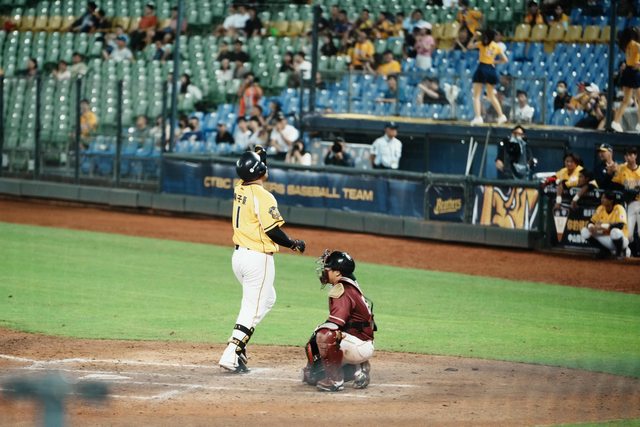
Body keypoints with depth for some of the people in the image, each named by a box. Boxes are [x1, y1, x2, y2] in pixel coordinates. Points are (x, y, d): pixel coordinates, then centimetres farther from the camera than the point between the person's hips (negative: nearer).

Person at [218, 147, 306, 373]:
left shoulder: (240, 189, 4)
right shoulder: (263, 197, -18)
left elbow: (255, 176, 28)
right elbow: (273, 231, -19)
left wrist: (260, 155, 17)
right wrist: (294, 244, -4)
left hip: (239, 255, 8)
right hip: (258, 258, -8)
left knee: (267, 299, 24)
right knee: (253, 309, -2)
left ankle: (239, 343, 17)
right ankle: (231, 355, -7)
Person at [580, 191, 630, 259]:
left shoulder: (619, 209, -19)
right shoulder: (600, 208, -1)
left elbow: (621, 225, -34)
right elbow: (591, 222, 2)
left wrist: (602, 226, -38)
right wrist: (591, 226, -24)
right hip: (606, 239, 6)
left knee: (615, 231, -41)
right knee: (584, 231, -9)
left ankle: (621, 251, -8)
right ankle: (606, 251, 5)